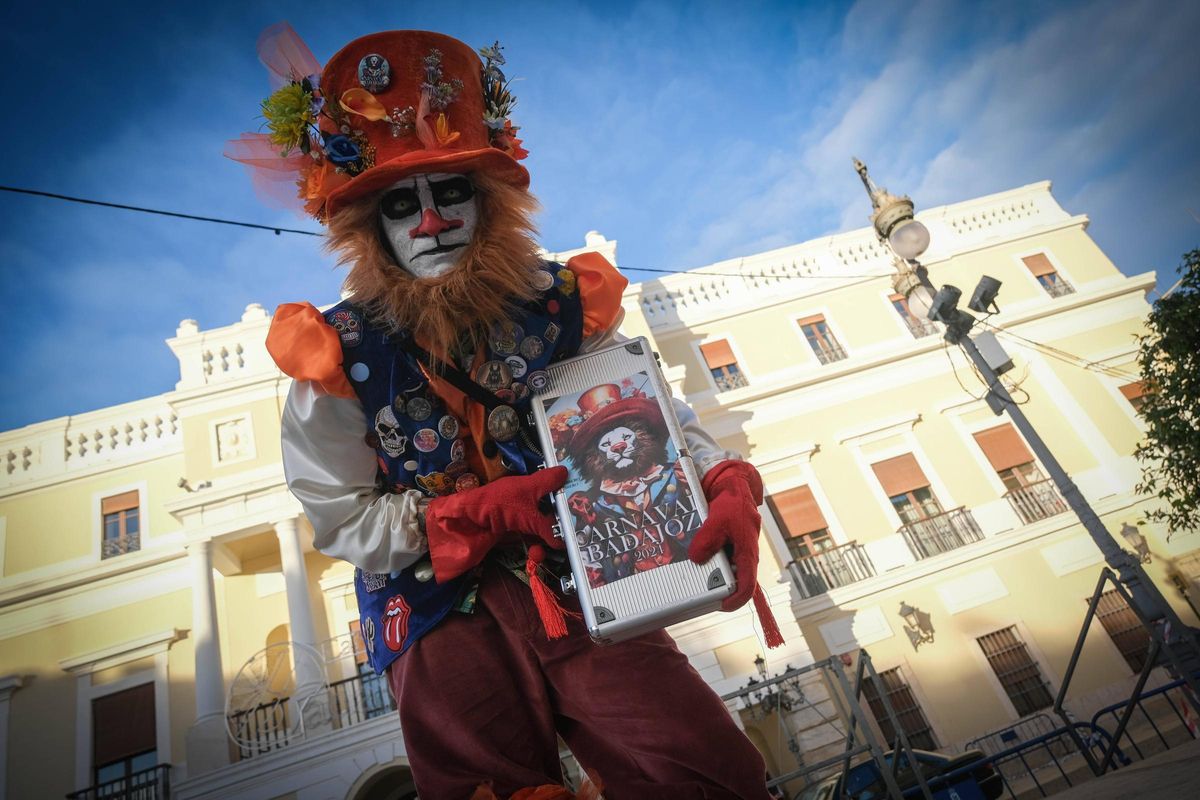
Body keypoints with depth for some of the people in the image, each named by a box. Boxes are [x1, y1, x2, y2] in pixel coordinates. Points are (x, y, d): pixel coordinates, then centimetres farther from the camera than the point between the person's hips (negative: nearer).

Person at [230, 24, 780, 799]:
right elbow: (342, 521, -2)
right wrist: (483, 510, -14)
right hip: (444, 613, 0)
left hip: (581, 584, 1)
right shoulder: (341, 353, -4)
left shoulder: (560, 305, 0)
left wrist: (728, 484, -14)